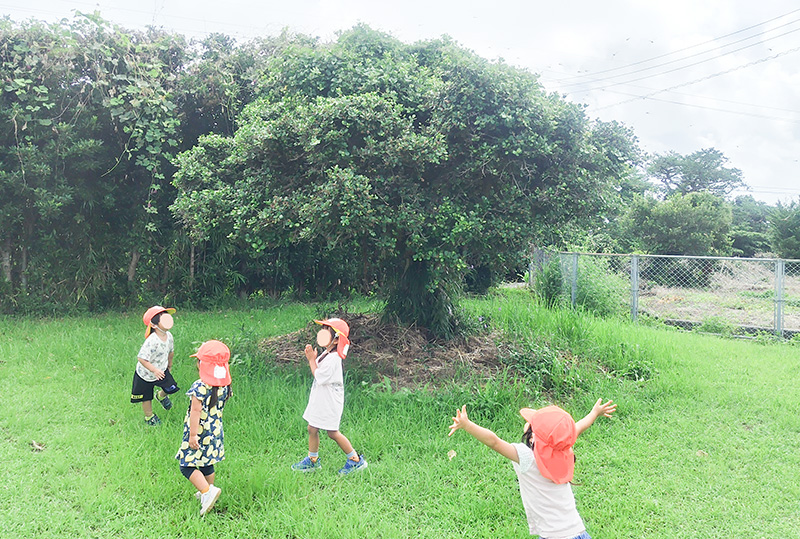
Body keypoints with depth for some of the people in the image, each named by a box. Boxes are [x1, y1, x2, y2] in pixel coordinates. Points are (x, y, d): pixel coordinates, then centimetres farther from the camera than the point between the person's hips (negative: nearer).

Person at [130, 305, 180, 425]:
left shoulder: (169, 336, -12)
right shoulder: (151, 341, -36)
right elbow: (141, 358, -35)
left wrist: (169, 364, 21)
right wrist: (155, 370, -37)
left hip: (162, 370, 5)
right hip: (145, 374, -5)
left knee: (171, 388, -1)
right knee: (146, 398, 12)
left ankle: (161, 396, 34)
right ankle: (149, 416, 38)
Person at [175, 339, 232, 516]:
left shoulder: (200, 387, -23)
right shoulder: (224, 385, -3)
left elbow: (196, 412, -21)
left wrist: (193, 435, -18)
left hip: (200, 432, -7)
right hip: (216, 432, 7)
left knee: (187, 465, 3)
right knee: (207, 463, 23)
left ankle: (207, 491, -8)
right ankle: (208, 490, 36)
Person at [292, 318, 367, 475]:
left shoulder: (333, 358, -24)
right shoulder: (326, 353, 7)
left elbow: (319, 376, -22)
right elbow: (318, 372, 11)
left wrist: (312, 359, -15)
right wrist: (311, 358, -1)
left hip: (330, 401, -9)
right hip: (319, 399, 9)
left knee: (333, 433, 1)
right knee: (312, 429, 15)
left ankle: (356, 460, 15)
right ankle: (312, 460, 31)